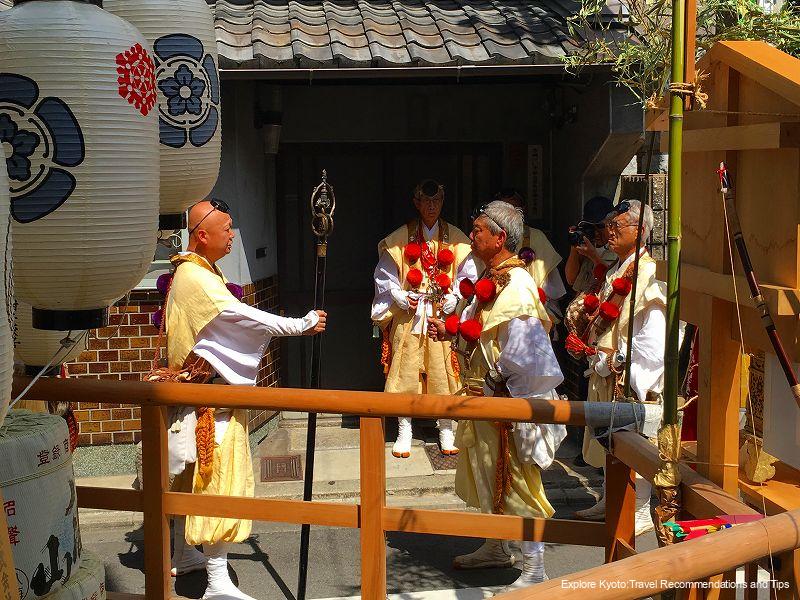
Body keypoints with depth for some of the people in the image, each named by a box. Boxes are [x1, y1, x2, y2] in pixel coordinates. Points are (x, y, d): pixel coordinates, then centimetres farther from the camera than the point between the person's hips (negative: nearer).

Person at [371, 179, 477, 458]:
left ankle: (446, 430, 11)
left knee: (444, 371, 0)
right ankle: (404, 432, 8)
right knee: (406, 370, -1)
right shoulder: (400, 238, 5)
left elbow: (467, 277, 7)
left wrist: (453, 299, -7)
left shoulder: (456, 239, 7)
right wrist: (401, 298, -7)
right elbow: (385, 276, 7)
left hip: (444, 314, 0)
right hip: (409, 315, 0)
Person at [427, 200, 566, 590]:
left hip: (508, 401, -10)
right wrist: (450, 328, 6)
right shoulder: (492, 279, 10)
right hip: (483, 399, 10)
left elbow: (521, 354, -27)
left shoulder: (516, 287, -22)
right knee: (488, 477, 21)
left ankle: (534, 569, 7)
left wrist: (498, 391, -21)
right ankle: (495, 547, 38)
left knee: (516, 482, -2)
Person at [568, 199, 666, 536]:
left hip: (628, 378, -9)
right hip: (605, 374, 9)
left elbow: (651, 340, -21)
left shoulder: (648, 276, -17)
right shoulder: (616, 271, 12)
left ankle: (640, 513, 11)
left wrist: (620, 362, -20)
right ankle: (610, 502, 33)